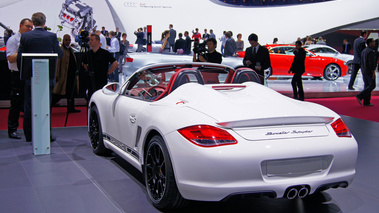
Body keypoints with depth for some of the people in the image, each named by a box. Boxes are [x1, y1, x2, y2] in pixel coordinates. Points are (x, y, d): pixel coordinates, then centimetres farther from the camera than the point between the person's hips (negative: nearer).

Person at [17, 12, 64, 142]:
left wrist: (22, 71, 11)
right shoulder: (52, 36, -5)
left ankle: (29, 135, 13)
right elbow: (59, 54, -1)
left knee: (28, 106, 9)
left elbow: (19, 57, -3)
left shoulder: (25, 36, -3)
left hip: (30, 76, 0)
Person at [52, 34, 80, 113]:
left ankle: (71, 108, 17)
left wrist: (75, 72, 17)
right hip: (64, 76, -8)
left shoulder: (71, 50, 17)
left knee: (71, 92, 11)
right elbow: (57, 63, -14)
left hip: (72, 75, 8)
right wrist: (57, 75, -19)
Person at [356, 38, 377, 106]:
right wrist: (373, 73, -19)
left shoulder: (364, 51, 14)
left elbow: (361, 62, 18)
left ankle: (366, 102, 8)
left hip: (364, 71, 9)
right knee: (372, 85, -5)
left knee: (367, 85, 9)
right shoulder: (371, 51, -15)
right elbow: (371, 63, -20)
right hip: (369, 72, -9)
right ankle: (360, 96, -13)